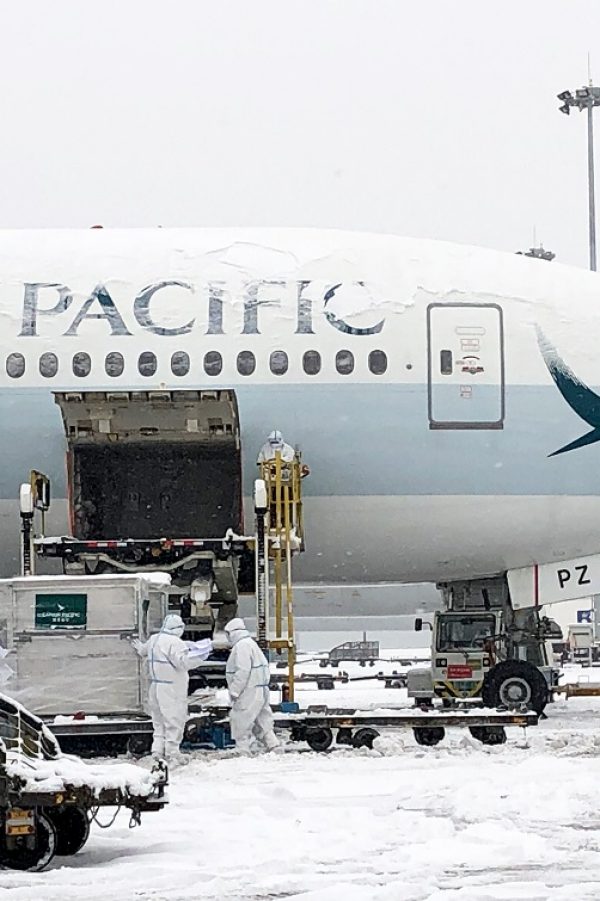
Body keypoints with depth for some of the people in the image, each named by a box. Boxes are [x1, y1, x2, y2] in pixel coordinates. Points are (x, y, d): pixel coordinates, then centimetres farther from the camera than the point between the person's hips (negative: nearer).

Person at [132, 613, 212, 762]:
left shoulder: (154, 639, 10)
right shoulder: (174, 642, -17)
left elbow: (144, 650, 30)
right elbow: (183, 662, -27)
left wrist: (139, 647, 53)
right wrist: (200, 652, -23)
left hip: (155, 687, 9)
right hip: (171, 689, -9)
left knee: (159, 722, 18)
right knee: (174, 721, -1)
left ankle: (157, 751, 18)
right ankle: (172, 754, 1)